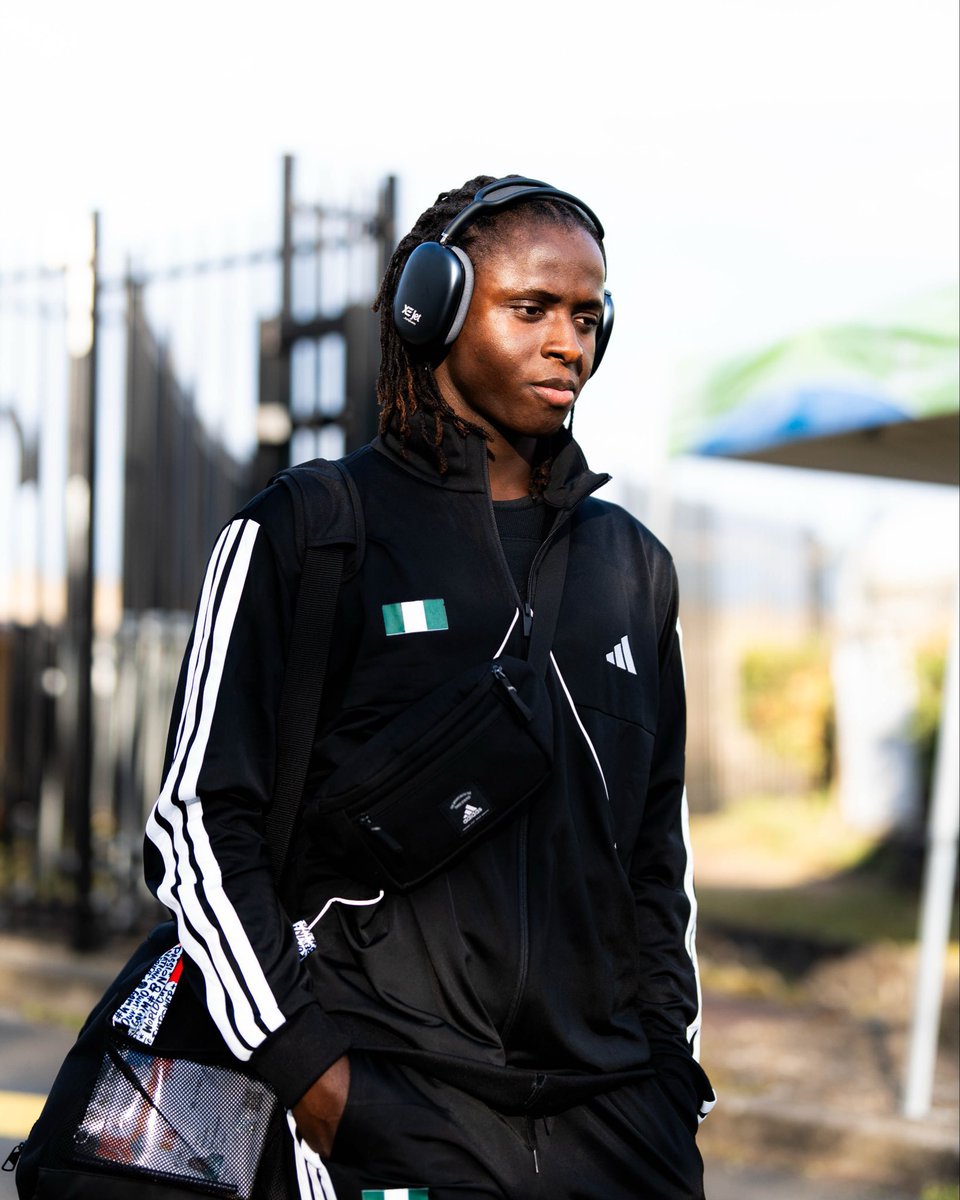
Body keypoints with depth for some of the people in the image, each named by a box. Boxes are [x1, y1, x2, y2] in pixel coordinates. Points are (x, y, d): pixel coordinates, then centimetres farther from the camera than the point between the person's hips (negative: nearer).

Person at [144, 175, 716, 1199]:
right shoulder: (301, 535, 0)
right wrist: (305, 1065, -9)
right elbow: (197, 825, -3)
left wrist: (672, 1061, 14)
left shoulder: (631, 564, 15)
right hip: (396, 1108, -4)